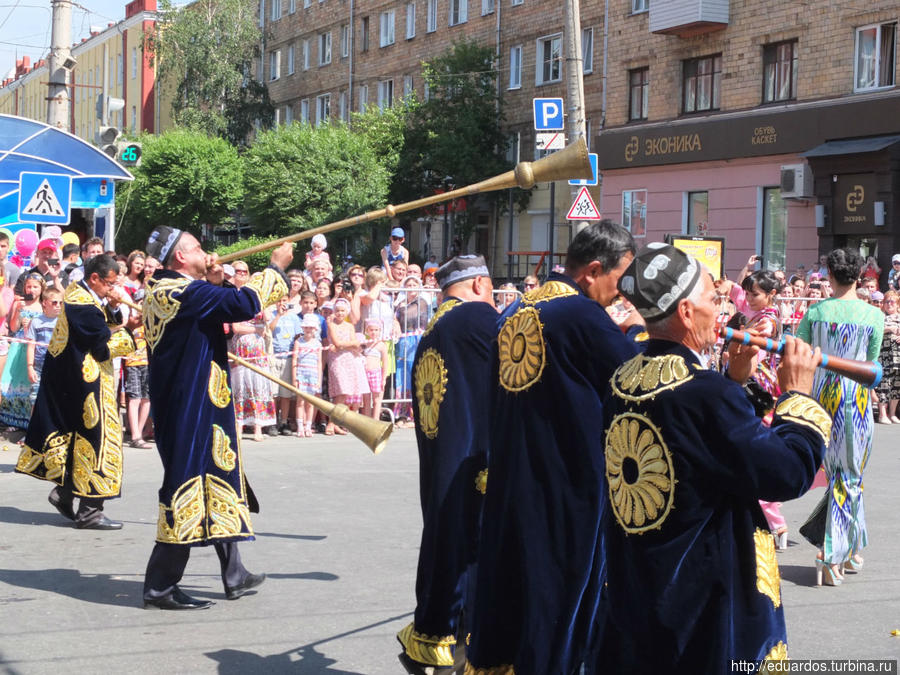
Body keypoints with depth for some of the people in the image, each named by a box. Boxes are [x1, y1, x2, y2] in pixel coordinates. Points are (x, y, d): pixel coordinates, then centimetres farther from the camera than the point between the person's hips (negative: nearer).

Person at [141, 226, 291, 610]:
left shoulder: (160, 291, 12)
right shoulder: (187, 292, -18)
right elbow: (244, 304, -23)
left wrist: (212, 284, 11)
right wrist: (275, 267, -10)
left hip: (182, 403, 11)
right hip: (192, 408, -11)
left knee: (219, 484, 17)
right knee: (189, 485, -5)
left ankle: (234, 575, 28)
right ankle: (160, 587, 1)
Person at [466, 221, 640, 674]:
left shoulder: (515, 312, 9)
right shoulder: (584, 314, -15)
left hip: (509, 482, 7)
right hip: (570, 485, -7)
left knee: (509, 584, 16)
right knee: (564, 596, 3)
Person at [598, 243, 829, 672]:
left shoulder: (623, 381, 0)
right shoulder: (706, 394, -24)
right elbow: (788, 473, -21)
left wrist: (732, 380, 11)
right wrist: (797, 394, -8)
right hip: (706, 602, -7)